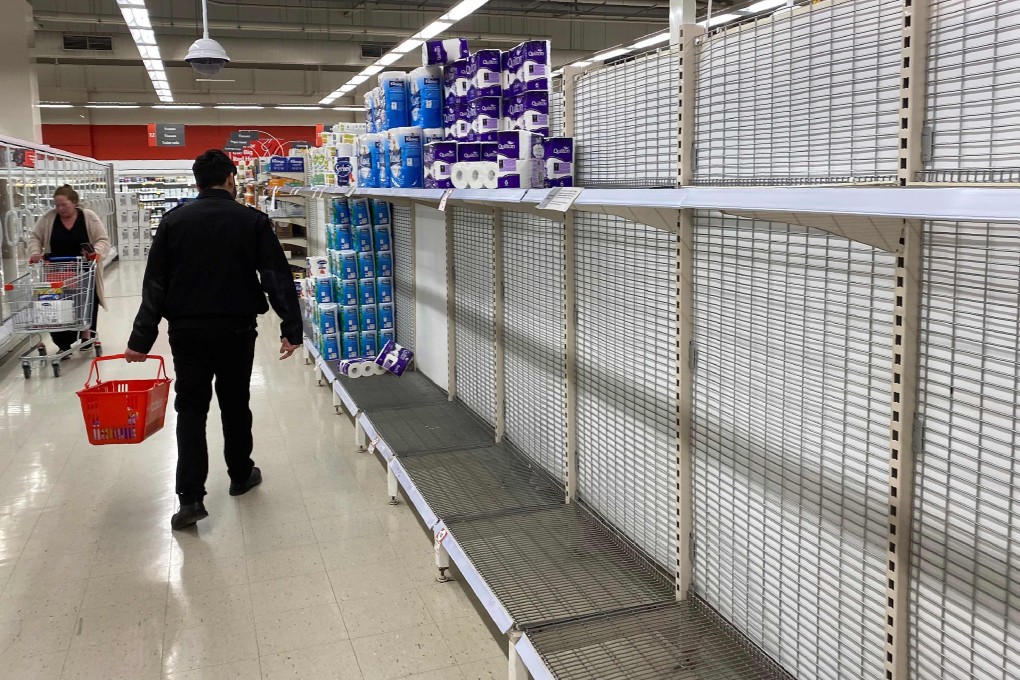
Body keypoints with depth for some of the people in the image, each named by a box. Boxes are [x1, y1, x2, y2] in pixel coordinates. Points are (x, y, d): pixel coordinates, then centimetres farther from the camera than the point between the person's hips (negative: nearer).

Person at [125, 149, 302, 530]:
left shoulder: (174, 221, 1)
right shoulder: (252, 221, -3)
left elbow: (155, 284, -1)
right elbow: (278, 278, -9)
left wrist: (142, 338, 0)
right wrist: (291, 328, -8)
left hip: (187, 330, 1)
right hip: (236, 329, 0)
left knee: (190, 409, 5)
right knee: (235, 404, 15)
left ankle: (190, 498, -2)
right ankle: (241, 475, 31)